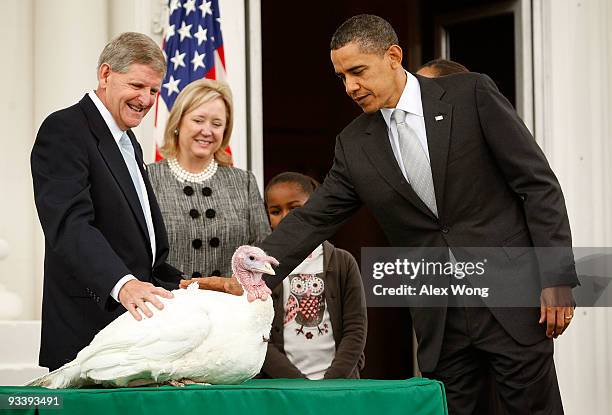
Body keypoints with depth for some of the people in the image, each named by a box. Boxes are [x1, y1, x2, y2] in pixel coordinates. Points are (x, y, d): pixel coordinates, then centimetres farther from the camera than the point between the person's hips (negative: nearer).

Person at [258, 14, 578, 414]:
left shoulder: (471, 95, -5)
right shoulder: (354, 145, 6)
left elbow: (538, 183, -6)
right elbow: (311, 220, 6)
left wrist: (558, 277, -11)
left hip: (511, 299, -3)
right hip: (439, 318, 4)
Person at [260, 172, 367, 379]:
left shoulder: (342, 262, 9)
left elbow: (356, 330, 4)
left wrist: (331, 381, -8)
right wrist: (298, 382, -11)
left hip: (339, 381, 1)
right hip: (280, 384, -1)